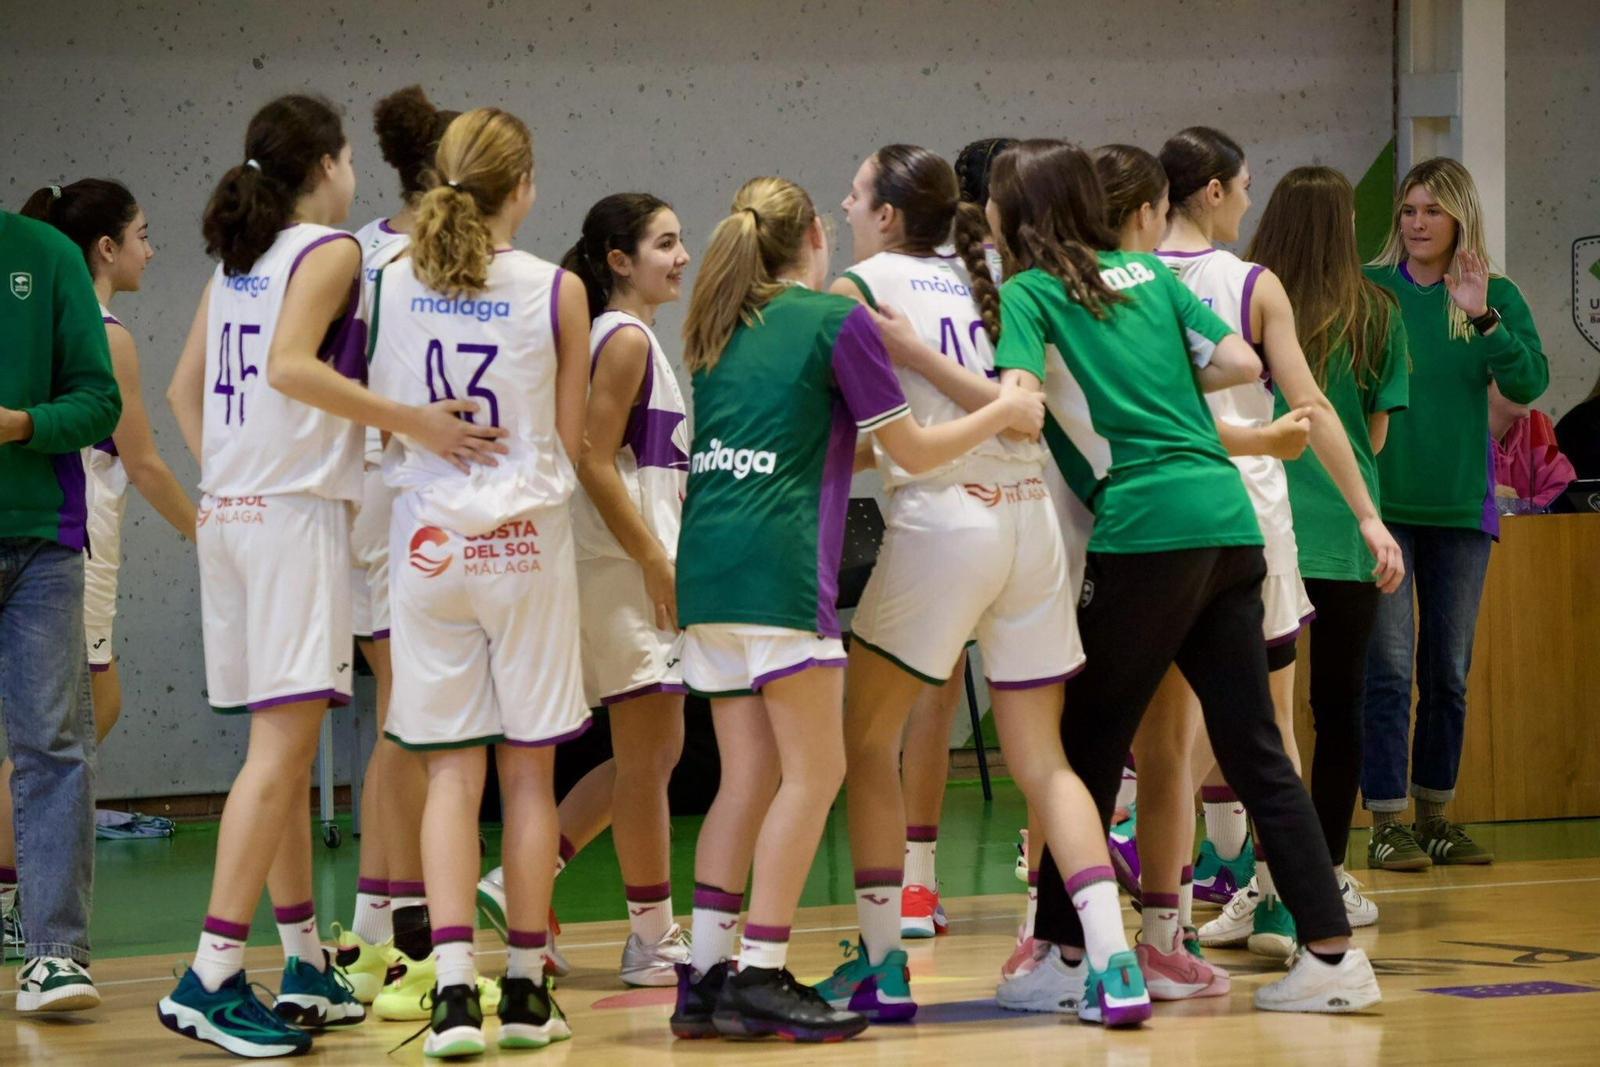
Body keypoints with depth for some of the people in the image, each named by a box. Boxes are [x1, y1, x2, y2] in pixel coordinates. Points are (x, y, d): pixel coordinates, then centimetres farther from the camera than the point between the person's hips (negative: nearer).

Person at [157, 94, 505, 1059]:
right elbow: (290, 366, -22)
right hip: (299, 509, -9)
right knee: (284, 741, -11)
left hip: (230, 507, 9)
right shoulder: (330, 251, -7)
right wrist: (411, 420, -22)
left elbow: (185, 387, 18)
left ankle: (307, 966, 19)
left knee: (288, 743, 14)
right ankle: (213, 977, -17)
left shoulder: (237, 261, 16)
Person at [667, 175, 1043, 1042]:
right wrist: (1005, 412, 15)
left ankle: (705, 976, 6)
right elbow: (913, 451, 2)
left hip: (706, 564, 7)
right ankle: (762, 977, -7)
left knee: (748, 776, 10)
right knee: (813, 771, -2)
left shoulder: (720, 330, 17)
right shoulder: (837, 320, -1)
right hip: (778, 562, -7)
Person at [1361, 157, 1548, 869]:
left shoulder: (1497, 298, 3)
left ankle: (1433, 816, 20)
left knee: (1449, 672, 10)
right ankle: (1386, 824, -2)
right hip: (1382, 503, -2)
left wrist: (1482, 318, -23)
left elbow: (1528, 385, -10)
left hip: (1461, 506, 2)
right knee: (1389, 669, -6)